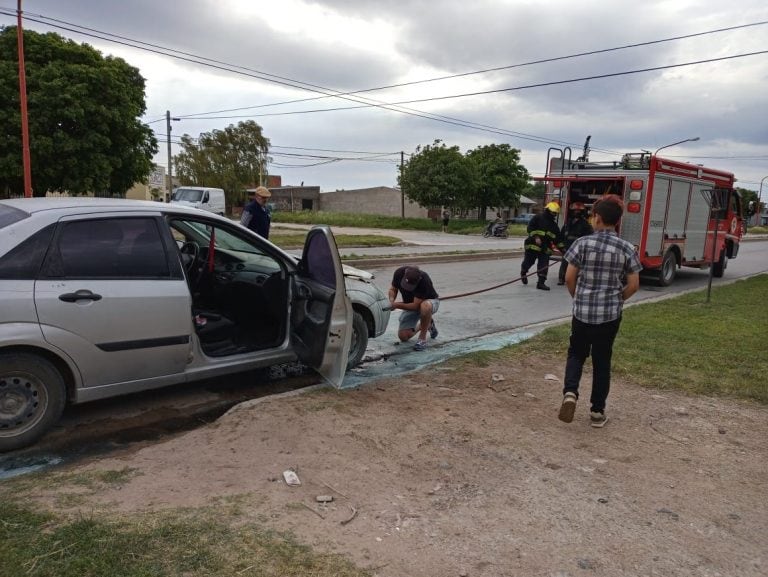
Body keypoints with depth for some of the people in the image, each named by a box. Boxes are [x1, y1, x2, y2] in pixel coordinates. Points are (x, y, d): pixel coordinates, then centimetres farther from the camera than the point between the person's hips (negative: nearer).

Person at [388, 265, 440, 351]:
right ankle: (428, 324, 19)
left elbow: (416, 306, -33)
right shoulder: (399, 272, -23)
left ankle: (422, 338, -19)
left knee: (425, 306, -42)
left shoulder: (424, 280, -37)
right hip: (410, 305, 5)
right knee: (403, 336, -9)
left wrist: (397, 305, -37)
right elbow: (393, 289, -6)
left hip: (430, 301, -5)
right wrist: (391, 300, -26)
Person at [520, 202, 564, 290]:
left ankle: (541, 282, 0)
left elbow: (558, 238, 19)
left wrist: (561, 248, 13)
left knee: (544, 266, -3)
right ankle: (523, 273, 36)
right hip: (533, 245, -5)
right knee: (528, 262, 6)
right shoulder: (537, 218, -3)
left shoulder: (554, 225, 16)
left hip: (546, 248, 5)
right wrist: (536, 237, -26)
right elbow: (530, 228, -13)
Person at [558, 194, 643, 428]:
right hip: (610, 313, 1)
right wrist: (617, 299, 15)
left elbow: (569, 278, -7)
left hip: (582, 310, -1)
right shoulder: (626, 248, -3)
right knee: (602, 360, 13)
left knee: (576, 353, 17)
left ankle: (570, 392, -7)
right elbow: (633, 285, -2)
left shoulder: (583, 243, -8)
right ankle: (597, 411, 20)